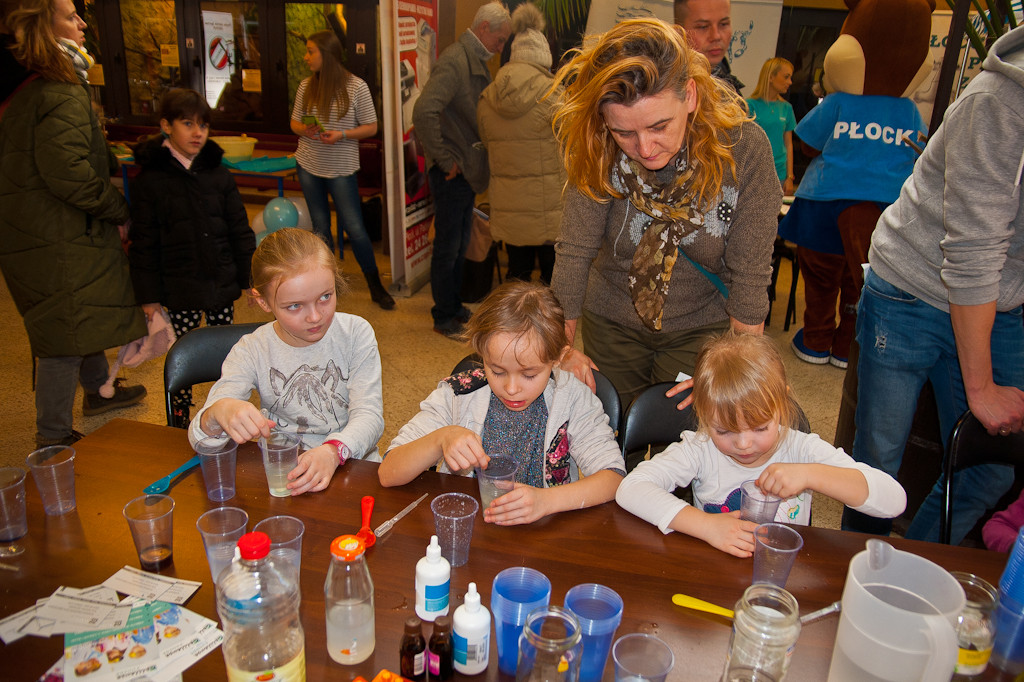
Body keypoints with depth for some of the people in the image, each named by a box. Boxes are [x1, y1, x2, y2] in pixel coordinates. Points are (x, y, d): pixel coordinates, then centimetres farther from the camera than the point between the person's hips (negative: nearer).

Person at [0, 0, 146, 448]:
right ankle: (54, 437, 10)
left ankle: (98, 390, 44)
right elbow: (67, 172, -26)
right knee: (66, 332, -2)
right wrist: (121, 210, -14)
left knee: (84, 315, 24)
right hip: (58, 236, -10)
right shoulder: (60, 96, -20)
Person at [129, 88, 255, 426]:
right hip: (179, 288, -3)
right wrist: (149, 295, -3)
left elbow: (240, 230, 7)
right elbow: (144, 243, -3)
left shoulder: (218, 174, 3)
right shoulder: (149, 180, -5)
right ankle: (180, 421, 24)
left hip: (222, 283, 3)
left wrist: (251, 278, 6)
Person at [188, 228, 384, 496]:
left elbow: (369, 415, -12)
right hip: (281, 475, -1)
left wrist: (333, 452, -34)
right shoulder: (251, 352, -5)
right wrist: (219, 413, -36)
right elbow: (200, 439, -10)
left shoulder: (356, 333, -5)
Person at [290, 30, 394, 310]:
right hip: (308, 166, 4)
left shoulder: (356, 87, -8)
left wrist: (342, 134, -19)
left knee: (354, 228, -4)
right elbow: (294, 122, 13)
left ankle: (376, 286, 11)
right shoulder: (306, 86, 3)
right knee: (320, 227, 11)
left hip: (341, 169, -4)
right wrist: (304, 129, -11)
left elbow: (371, 127, -4)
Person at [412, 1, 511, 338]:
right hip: (452, 173, -9)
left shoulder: (476, 61, 13)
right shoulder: (454, 61, -18)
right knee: (447, 247, 2)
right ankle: (443, 318, 14)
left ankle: (454, 306, 32)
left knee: (460, 244, 18)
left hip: (467, 171, 9)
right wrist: (444, 160, -22)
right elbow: (424, 112, -31)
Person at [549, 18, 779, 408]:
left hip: (701, 327, -1)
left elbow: (750, 276, -17)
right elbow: (574, 251, -14)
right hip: (611, 323, 2)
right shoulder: (600, 153, -20)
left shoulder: (744, 147, -22)